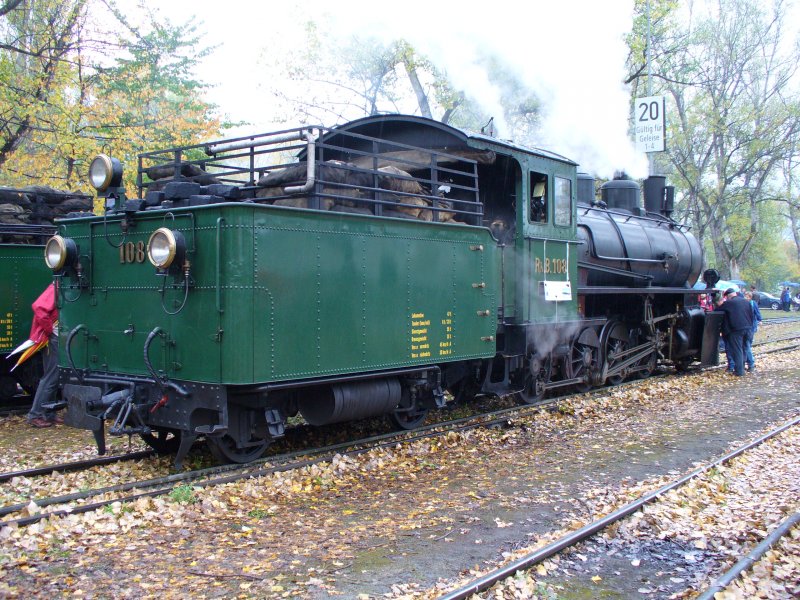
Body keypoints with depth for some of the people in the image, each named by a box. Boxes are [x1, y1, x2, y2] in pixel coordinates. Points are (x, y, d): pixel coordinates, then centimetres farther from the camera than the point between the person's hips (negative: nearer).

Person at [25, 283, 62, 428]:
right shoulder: (55, 288, -14)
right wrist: (49, 329, -18)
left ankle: (48, 414, 19)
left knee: (53, 377, 12)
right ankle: (35, 415, 0)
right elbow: (39, 307, -26)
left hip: (60, 339, 9)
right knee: (51, 377, -6)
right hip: (53, 339, -9)